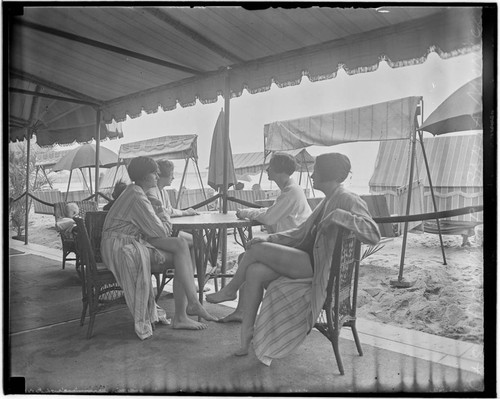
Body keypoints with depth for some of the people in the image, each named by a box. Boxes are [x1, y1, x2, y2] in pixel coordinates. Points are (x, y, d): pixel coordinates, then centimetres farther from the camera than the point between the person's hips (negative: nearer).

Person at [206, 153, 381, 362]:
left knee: (256, 250, -12)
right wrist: (267, 240, 9)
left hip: (319, 270, -8)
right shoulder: (327, 202, 18)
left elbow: (373, 234, -27)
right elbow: (300, 233, 19)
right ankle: (246, 334, 1)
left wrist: (337, 215, -31)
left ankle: (231, 290, 15)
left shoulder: (348, 201, -11)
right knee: (254, 271, -9)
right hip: (310, 264, 9)